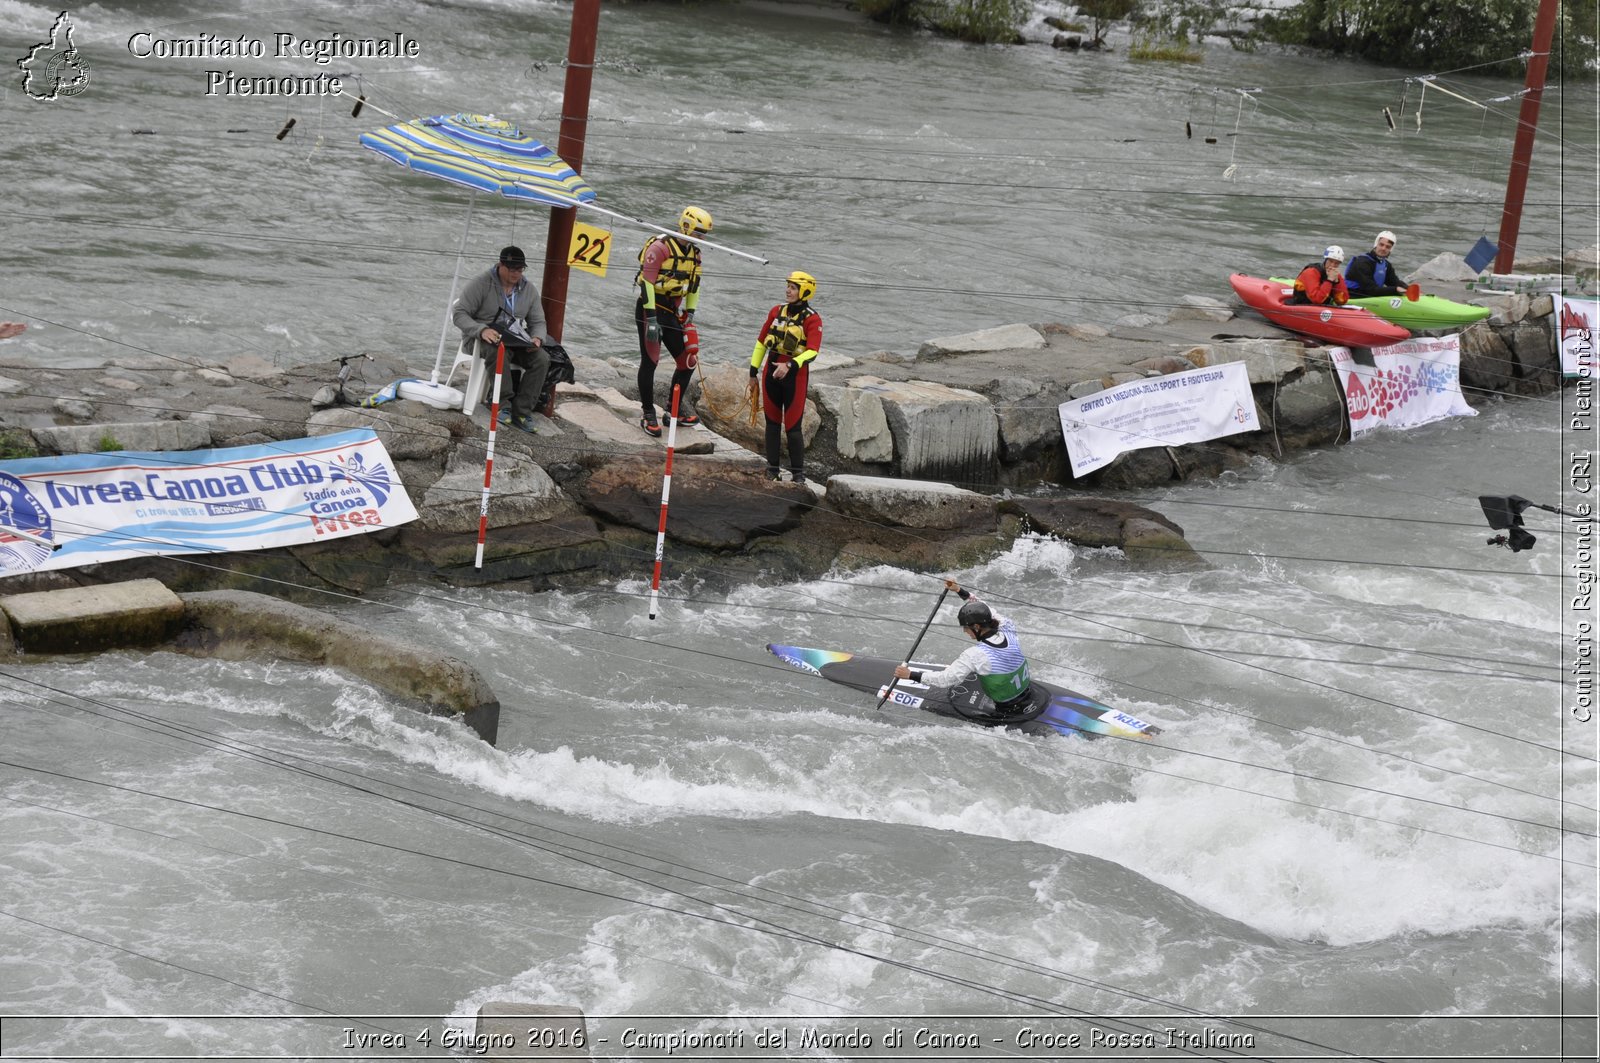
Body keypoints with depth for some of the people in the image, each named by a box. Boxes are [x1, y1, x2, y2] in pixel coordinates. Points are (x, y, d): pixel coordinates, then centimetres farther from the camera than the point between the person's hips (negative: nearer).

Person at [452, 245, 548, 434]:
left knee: (542, 358, -23)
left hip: (514, 340, 5)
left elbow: (538, 322, 13)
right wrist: (482, 330, -31)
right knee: (499, 352, -41)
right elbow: (460, 314, -12)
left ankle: (521, 412, -24)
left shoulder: (529, 289, 8)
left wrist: (537, 338, -12)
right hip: (481, 337, -5)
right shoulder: (481, 283, -8)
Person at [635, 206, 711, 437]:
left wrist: (690, 314, 11)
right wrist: (651, 320, -24)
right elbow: (647, 283, -20)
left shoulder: (694, 253, 10)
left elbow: (694, 286, 19)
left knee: (688, 361, 4)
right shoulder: (660, 247, -15)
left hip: (673, 312, 7)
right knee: (650, 362, -6)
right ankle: (649, 415, 2)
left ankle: (674, 409, 20)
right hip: (651, 309, -7)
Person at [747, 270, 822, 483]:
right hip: (771, 371, 5)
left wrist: (790, 366, -32)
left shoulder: (812, 319, -8)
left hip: (795, 375, -5)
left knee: (793, 426, -3)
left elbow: (812, 351, -19)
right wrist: (753, 372, 14)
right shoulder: (777, 311, 7)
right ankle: (772, 468, 16)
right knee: (772, 421, 9)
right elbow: (761, 341, 14)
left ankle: (798, 472, 6)